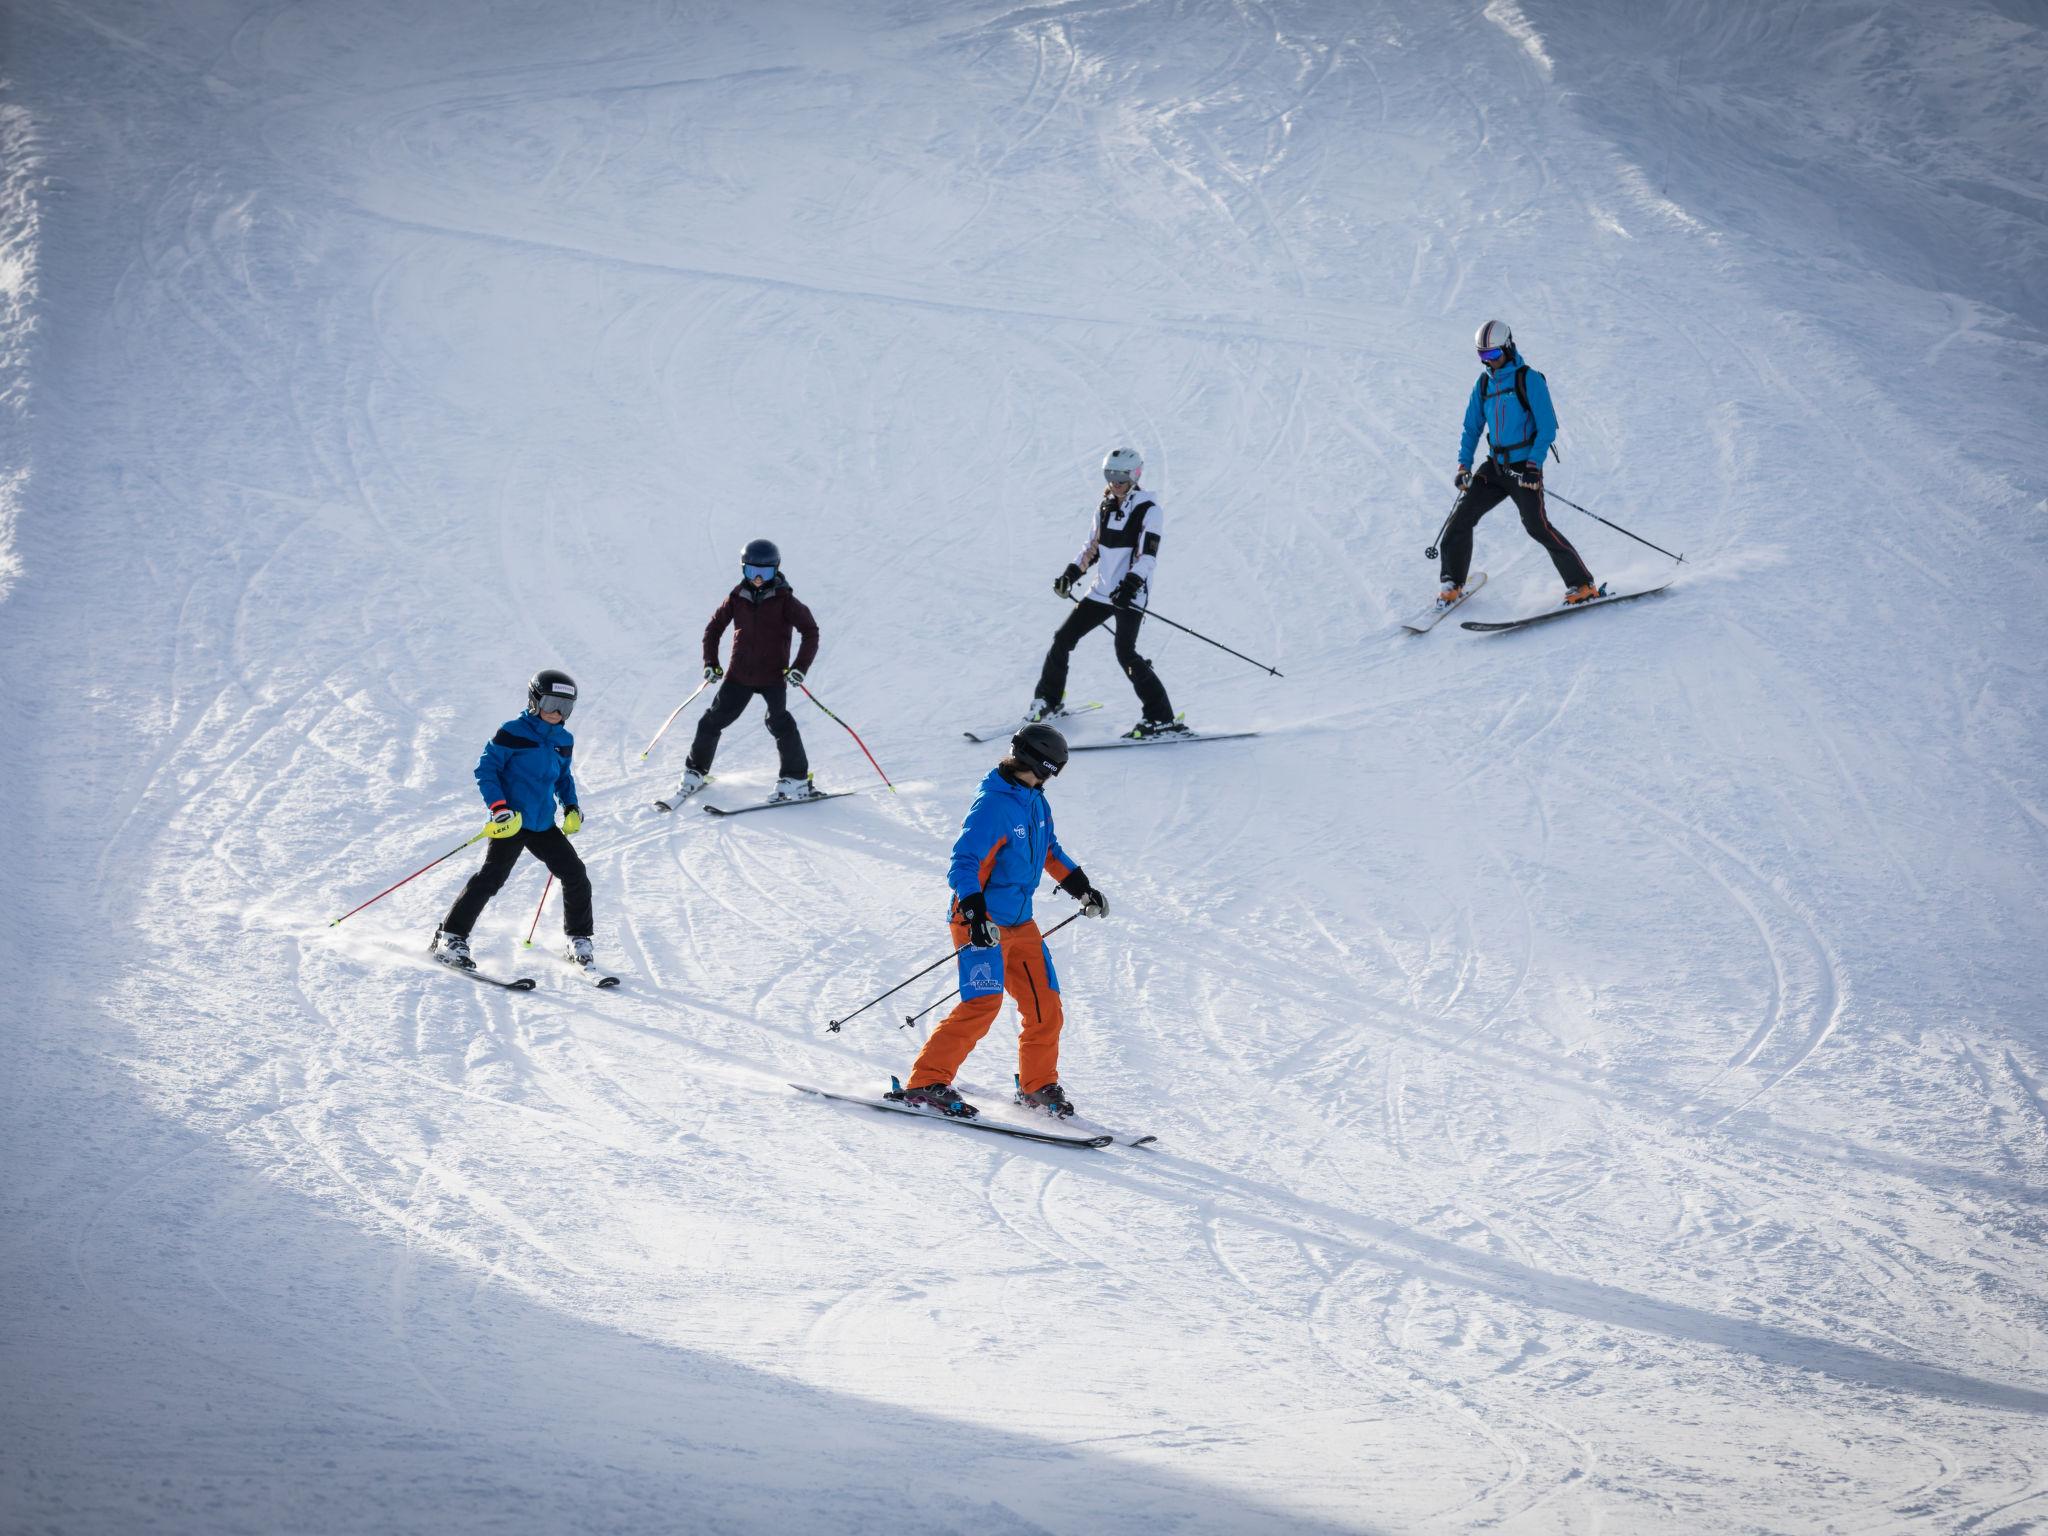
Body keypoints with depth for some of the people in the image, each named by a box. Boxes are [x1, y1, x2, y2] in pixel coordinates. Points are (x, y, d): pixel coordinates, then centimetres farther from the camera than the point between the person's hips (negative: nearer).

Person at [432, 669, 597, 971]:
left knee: (575, 876, 3)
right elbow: (485, 769, -8)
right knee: (491, 878, -15)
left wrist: (571, 808, 11)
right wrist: (499, 808, -19)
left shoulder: (564, 741, 12)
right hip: (512, 821, -7)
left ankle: (578, 941, 18)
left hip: (544, 824, 7)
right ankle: (450, 937, -9)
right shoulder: (513, 733, -9)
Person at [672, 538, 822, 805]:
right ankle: (695, 772, 21)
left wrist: (800, 667, -15)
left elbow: (810, 631, -6)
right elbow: (714, 628, 15)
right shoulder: (736, 598, 3)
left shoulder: (784, 600, -7)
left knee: (779, 721, -21)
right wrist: (711, 663, 6)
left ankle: (797, 780, -13)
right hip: (739, 674, 4)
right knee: (713, 721, 4)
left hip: (773, 675, -4)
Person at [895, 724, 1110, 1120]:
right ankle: (926, 1084, -18)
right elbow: (963, 863, -24)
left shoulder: (1034, 801, 9)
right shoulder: (993, 804, -18)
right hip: (981, 921, -9)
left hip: (1019, 923, 9)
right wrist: (975, 913, -35)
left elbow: (1048, 850, 26)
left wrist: (1081, 889, 30)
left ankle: (1038, 1085, 29)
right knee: (982, 1004, -21)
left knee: (1046, 1008, 10)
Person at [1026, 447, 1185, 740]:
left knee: (1125, 653, -20)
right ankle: (1049, 702, 26)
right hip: (1102, 591, 7)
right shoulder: (1105, 507, 11)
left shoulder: (1148, 511, -9)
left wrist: (1131, 583, -32)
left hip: (1131, 594, -7)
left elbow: (1148, 556, -18)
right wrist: (1071, 573, 11)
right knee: (1062, 639, 8)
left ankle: (1162, 720, -18)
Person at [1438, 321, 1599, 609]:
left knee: (1537, 526, -17)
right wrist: (1464, 465, 5)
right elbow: (1472, 427, 17)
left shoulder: (1529, 380, -10)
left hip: (1524, 468, -6)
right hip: (1495, 467, 7)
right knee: (1461, 518, -1)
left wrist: (1533, 465, -22)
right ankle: (1452, 583, 13)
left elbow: (1547, 428, -13)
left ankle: (1582, 585, -12)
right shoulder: (1484, 384, 10)